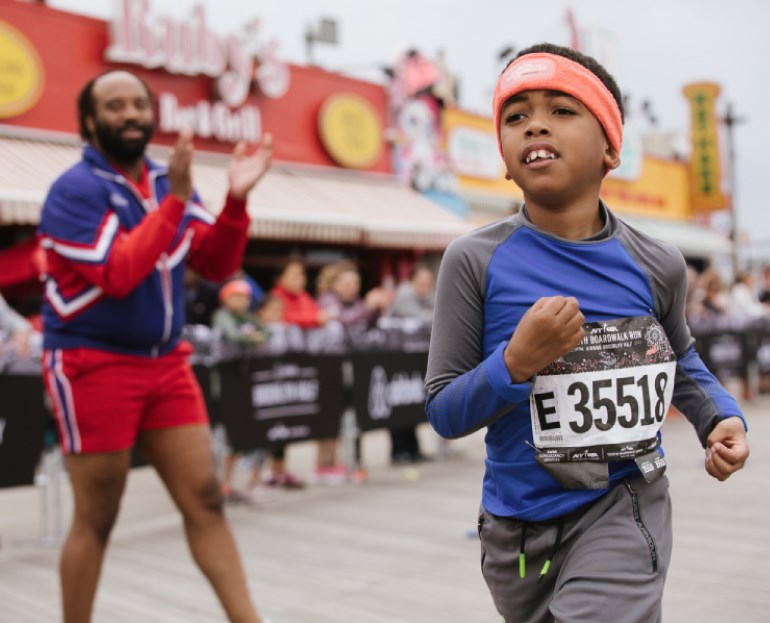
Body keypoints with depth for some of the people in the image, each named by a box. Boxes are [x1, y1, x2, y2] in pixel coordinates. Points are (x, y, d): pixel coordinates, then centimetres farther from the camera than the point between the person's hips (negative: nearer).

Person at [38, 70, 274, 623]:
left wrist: (236, 200, -9)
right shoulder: (75, 190, -11)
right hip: (94, 365, -6)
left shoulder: (168, 180, 9)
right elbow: (118, 275, -24)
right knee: (96, 520, 3)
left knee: (206, 499, 4)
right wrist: (177, 198, -26)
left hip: (166, 363, 6)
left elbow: (217, 266, 6)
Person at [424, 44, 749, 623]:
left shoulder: (655, 266, -6)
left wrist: (720, 417, -3)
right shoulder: (475, 261, -13)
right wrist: (517, 362, -26)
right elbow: (443, 413, -10)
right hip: (519, 519, 1)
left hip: (622, 509, 0)